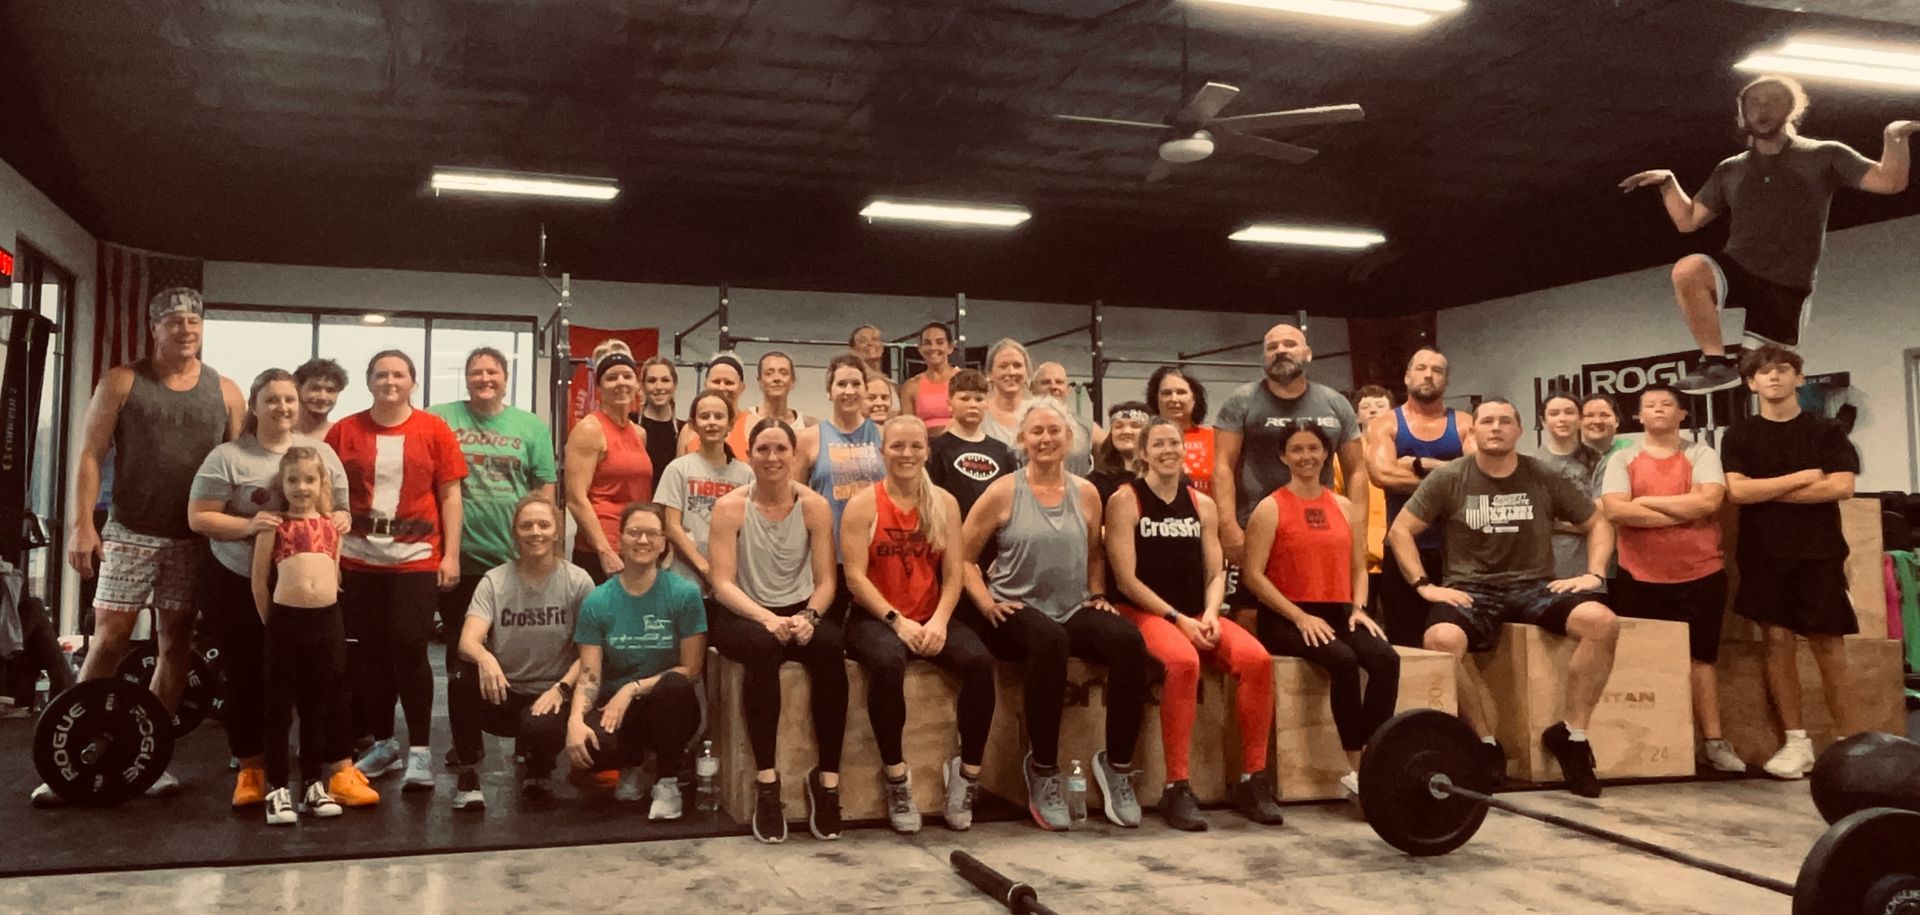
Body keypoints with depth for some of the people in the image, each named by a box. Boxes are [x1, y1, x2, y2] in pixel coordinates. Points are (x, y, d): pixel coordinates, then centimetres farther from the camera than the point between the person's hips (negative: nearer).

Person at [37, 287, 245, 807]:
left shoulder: (225, 392, 6)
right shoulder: (122, 383, 2)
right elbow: (90, 455, -1)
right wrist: (81, 523, -9)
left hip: (196, 539, 2)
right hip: (131, 533, -2)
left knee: (177, 645, 4)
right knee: (108, 641, -4)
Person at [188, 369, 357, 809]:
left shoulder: (322, 454, 8)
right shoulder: (228, 458, -5)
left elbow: (339, 511, 14)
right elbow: (198, 518, -7)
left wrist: (341, 520, -9)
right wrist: (247, 526, -22)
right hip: (237, 588, -2)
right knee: (247, 678, 6)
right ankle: (251, 770, 21)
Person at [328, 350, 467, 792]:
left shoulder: (434, 430, 1)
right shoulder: (344, 431, 5)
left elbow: (450, 496, 2)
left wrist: (451, 555, -3)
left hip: (417, 559, -2)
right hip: (358, 560, 2)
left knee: (409, 650, -6)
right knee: (368, 653, 9)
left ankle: (419, 751, 3)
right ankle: (382, 742, 24)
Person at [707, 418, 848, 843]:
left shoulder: (814, 506, 0)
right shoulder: (730, 507, -5)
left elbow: (825, 581, -1)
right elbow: (723, 583, -10)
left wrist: (809, 616, -21)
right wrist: (768, 618, -25)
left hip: (800, 612, 2)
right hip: (743, 614, -2)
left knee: (831, 647, -32)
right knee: (763, 646, -37)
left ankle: (828, 777, -25)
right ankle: (766, 780, -32)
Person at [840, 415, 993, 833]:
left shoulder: (944, 503, 10)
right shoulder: (863, 505, 0)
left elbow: (954, 574, 4)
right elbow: (855, 576, -7)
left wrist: (939, 621, -13)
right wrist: (897, 620, -17)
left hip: (932, 618, 3)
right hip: (876, 618, -3)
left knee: (979, 661, -26)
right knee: (887, 662, -37)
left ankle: (968, 771, -11)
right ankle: (895, 774, -22)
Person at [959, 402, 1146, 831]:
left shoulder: (1086, 494, 12)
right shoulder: (1002, 493, 0)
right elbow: (964, 557, 2)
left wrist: (1097, 594, 8)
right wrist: (987, 603, -10)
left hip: (1074, 612, 4)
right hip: (1017, 612, -4)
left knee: (1130, 641, -26)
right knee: (1050, 640, -39)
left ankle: (1117, 763, -10)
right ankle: (1043, 770, -23)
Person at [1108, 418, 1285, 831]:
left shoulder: (1202, 505, 14)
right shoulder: (1125, 501, -2)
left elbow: (1215, 573, 11)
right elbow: (1126, 579, -8)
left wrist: (1210, 614, -9)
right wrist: (1177, 618, -15)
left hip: (1197, 614, 5)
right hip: (1145, 612, -5)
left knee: (1256, 658, -24)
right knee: (1184, 661, -37)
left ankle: (1253, 779, -12)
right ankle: (1176, 788, -28)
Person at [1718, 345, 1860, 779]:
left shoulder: (1826, 431, 5)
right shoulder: (1740, 436, 6)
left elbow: (1841, 486, -9)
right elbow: (1737, 490, -7)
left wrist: (1766, 491, -9)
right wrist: (1800, 478, -7)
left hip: (1820, 552, -1)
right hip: (1765, 555, 1)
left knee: (1828, 644, -1)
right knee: (1778, 641, -1)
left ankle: (1847, 742, 7)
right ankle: (1796, 742, 5)